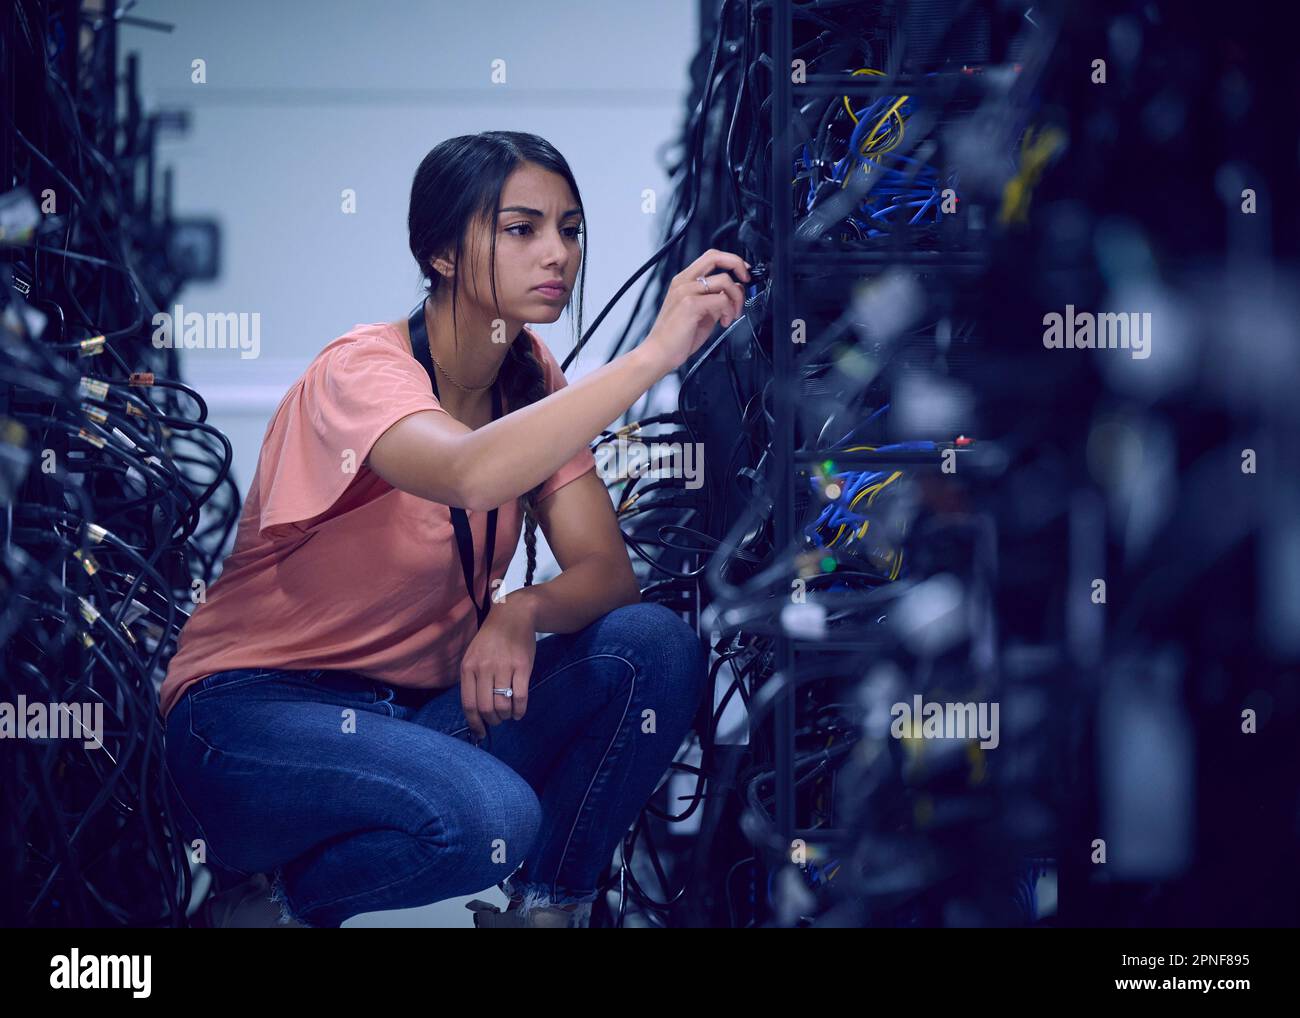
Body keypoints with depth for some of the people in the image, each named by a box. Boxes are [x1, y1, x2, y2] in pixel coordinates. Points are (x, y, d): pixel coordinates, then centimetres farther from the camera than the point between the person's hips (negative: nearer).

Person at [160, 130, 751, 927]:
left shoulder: (530, 382, 3)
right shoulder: (361, 372, -19)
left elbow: (606, 571, -5)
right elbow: (469, 474, -42)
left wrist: (521, 611, -27)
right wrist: (654, 353, -43)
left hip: (416, 708, 7)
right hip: (260, 710, -7)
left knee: (655, 645, -17)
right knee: (492, 816, -35)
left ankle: (547, 904, -1)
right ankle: (267, 896, -7)